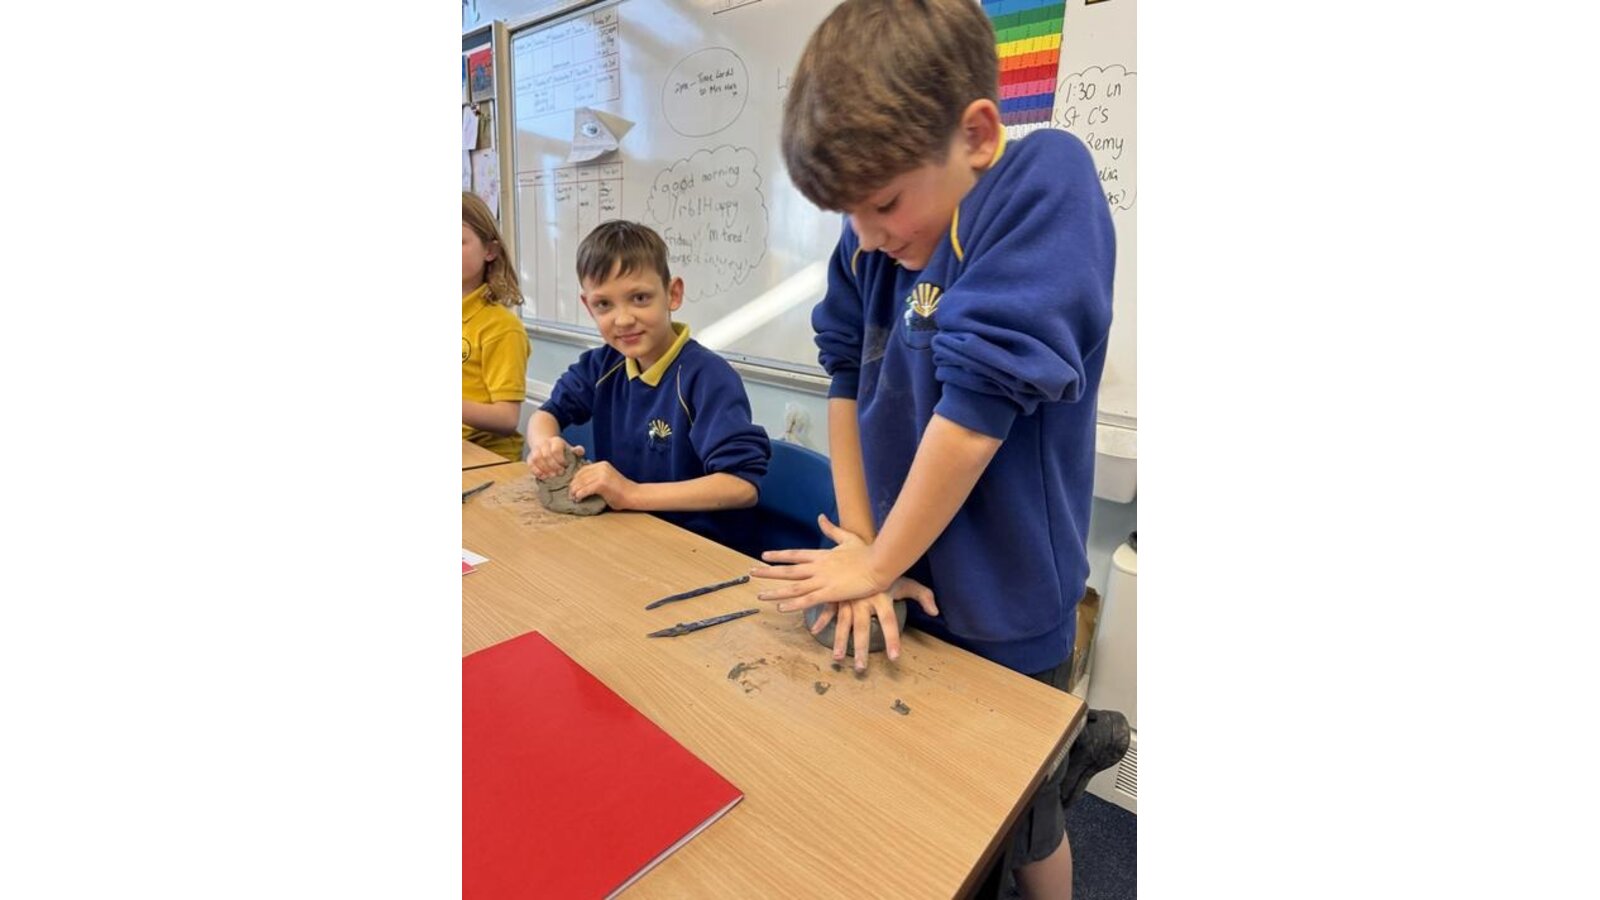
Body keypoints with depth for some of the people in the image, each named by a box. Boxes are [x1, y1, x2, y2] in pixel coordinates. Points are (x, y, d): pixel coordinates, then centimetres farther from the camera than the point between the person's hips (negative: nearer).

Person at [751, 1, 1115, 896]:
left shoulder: (1047, 182, -20)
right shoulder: (875, 234, -5)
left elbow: (978, 402, -26)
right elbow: (847, 381, -2)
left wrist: (877, 562, -16)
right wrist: (861, 550, -9)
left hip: (1001, 616, -4)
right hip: (903, 592, 5)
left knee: (1017, 821, 20)